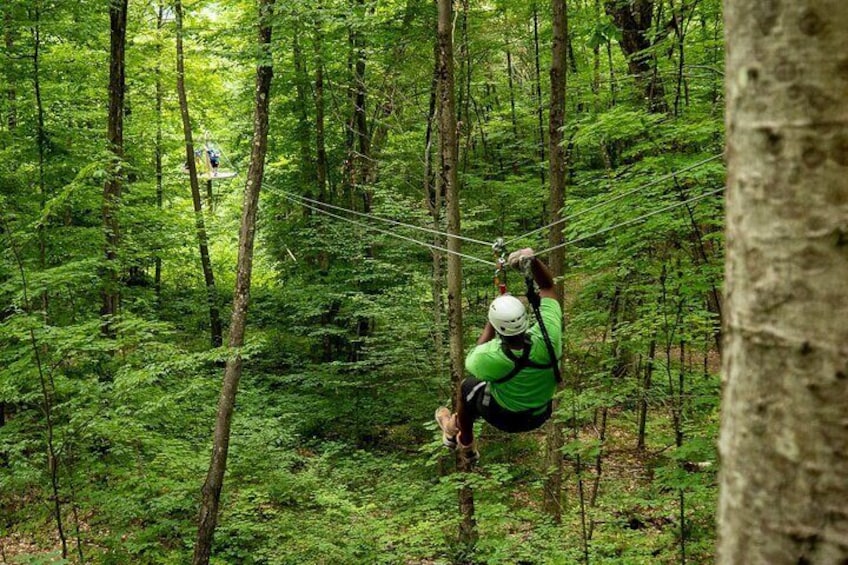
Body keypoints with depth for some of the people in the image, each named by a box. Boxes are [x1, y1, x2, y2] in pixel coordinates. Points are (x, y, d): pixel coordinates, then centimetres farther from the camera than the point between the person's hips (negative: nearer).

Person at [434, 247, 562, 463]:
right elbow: (548, 287, -19)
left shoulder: (491, 357, -38)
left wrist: (490, 325, -9)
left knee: (468, 386, 25)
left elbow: (470, 362, -10)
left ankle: (466, 446, 50)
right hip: (541, 415, 3)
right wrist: (533, 261, -35)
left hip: (505, 419, -3)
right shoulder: (547, 337, -34)